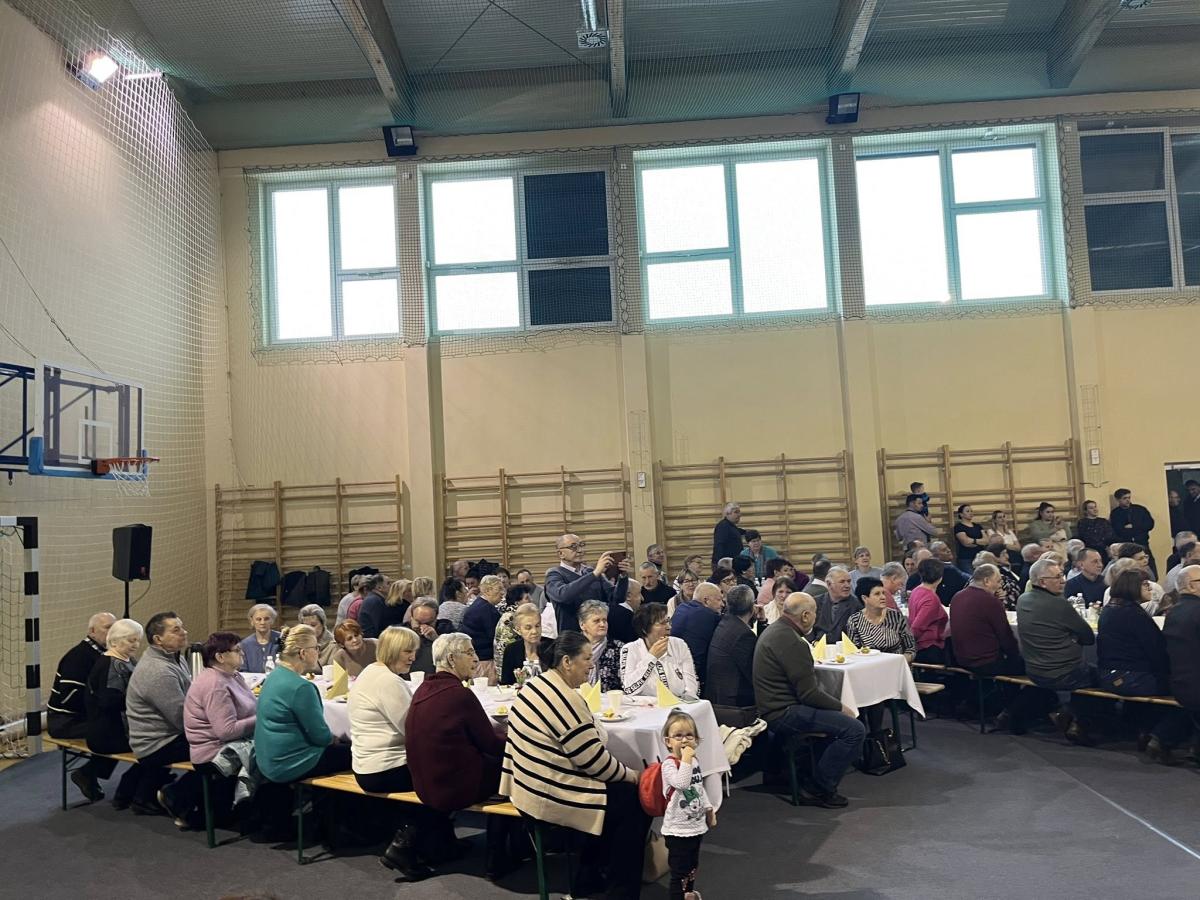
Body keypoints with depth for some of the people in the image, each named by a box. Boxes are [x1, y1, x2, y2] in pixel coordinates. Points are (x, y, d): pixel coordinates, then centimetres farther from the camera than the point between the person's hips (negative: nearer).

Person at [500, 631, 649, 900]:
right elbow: (594, 760, -20)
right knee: (635, 801, 2)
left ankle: (588, 878, 29)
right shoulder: (565, 700, -24)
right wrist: (631, 775, -4)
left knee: (618, 791, 22)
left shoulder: (535, 685, 6)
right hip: (552, 797, -10)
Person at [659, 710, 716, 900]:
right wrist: (685, 760, -33)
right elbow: (681, 783, -36)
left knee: (691, 868, 22)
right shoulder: (669, 764, -18)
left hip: (696, 825, 8)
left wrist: (709, 809, 21)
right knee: (679, 872, 0)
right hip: (678, 829, -8)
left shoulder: (694, 761, 5)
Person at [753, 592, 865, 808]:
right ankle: (819, 788, -6)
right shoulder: (791, 642, -21)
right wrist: (840, 707, -6)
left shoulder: (774, 630, 12)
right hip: (784, 714, -11)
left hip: (774, 707, 11)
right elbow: (809, 694, -20)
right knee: (854, 729, -17)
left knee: (840, 716, 23)